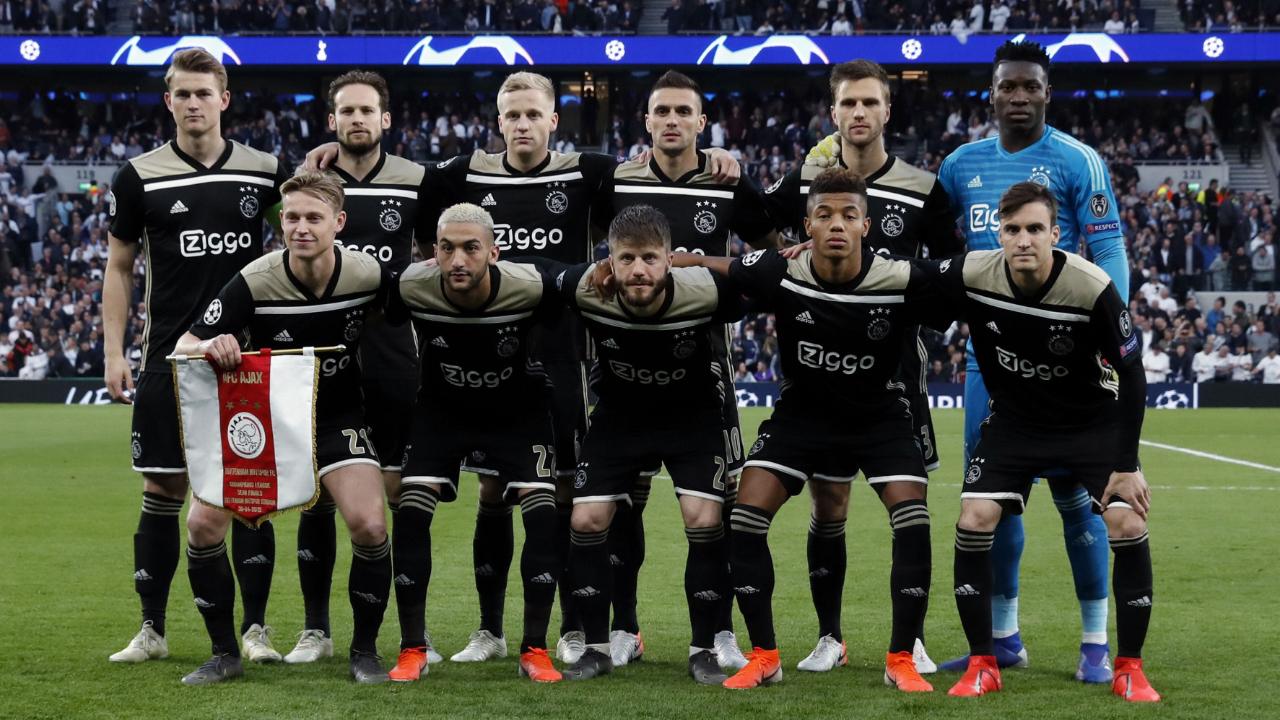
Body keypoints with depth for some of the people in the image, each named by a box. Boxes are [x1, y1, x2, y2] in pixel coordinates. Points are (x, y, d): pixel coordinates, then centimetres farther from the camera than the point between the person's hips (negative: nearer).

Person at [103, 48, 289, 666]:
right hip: (169, 359, 0)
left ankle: (255, 627, 9)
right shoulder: (141, 177, 1)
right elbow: (118, 268, 6)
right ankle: (152, 630, 12)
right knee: (163, 492, 3)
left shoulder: (264, 171, 3)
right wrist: (114, 353, 0)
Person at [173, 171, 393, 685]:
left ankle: (364, 650, 3)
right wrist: (210, 347, -38)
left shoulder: (368, 275, -17)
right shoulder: (253, 282, -20)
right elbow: (184, 346, -18)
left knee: (369, 526, -21)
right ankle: (224, 654, 7)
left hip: (338, 417, 0)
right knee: (202, 524, -12)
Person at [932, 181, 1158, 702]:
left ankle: (1129, 669, 1)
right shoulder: (969, 277, -21)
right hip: (1014, 419, 2)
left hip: (1093, 421, -2)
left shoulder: (1094, 289, -28)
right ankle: (982, 666, -1)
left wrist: (1126, 464, -15)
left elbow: (1131, 374, -17)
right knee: (974, 520, -14)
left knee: (1128, 526, -16)